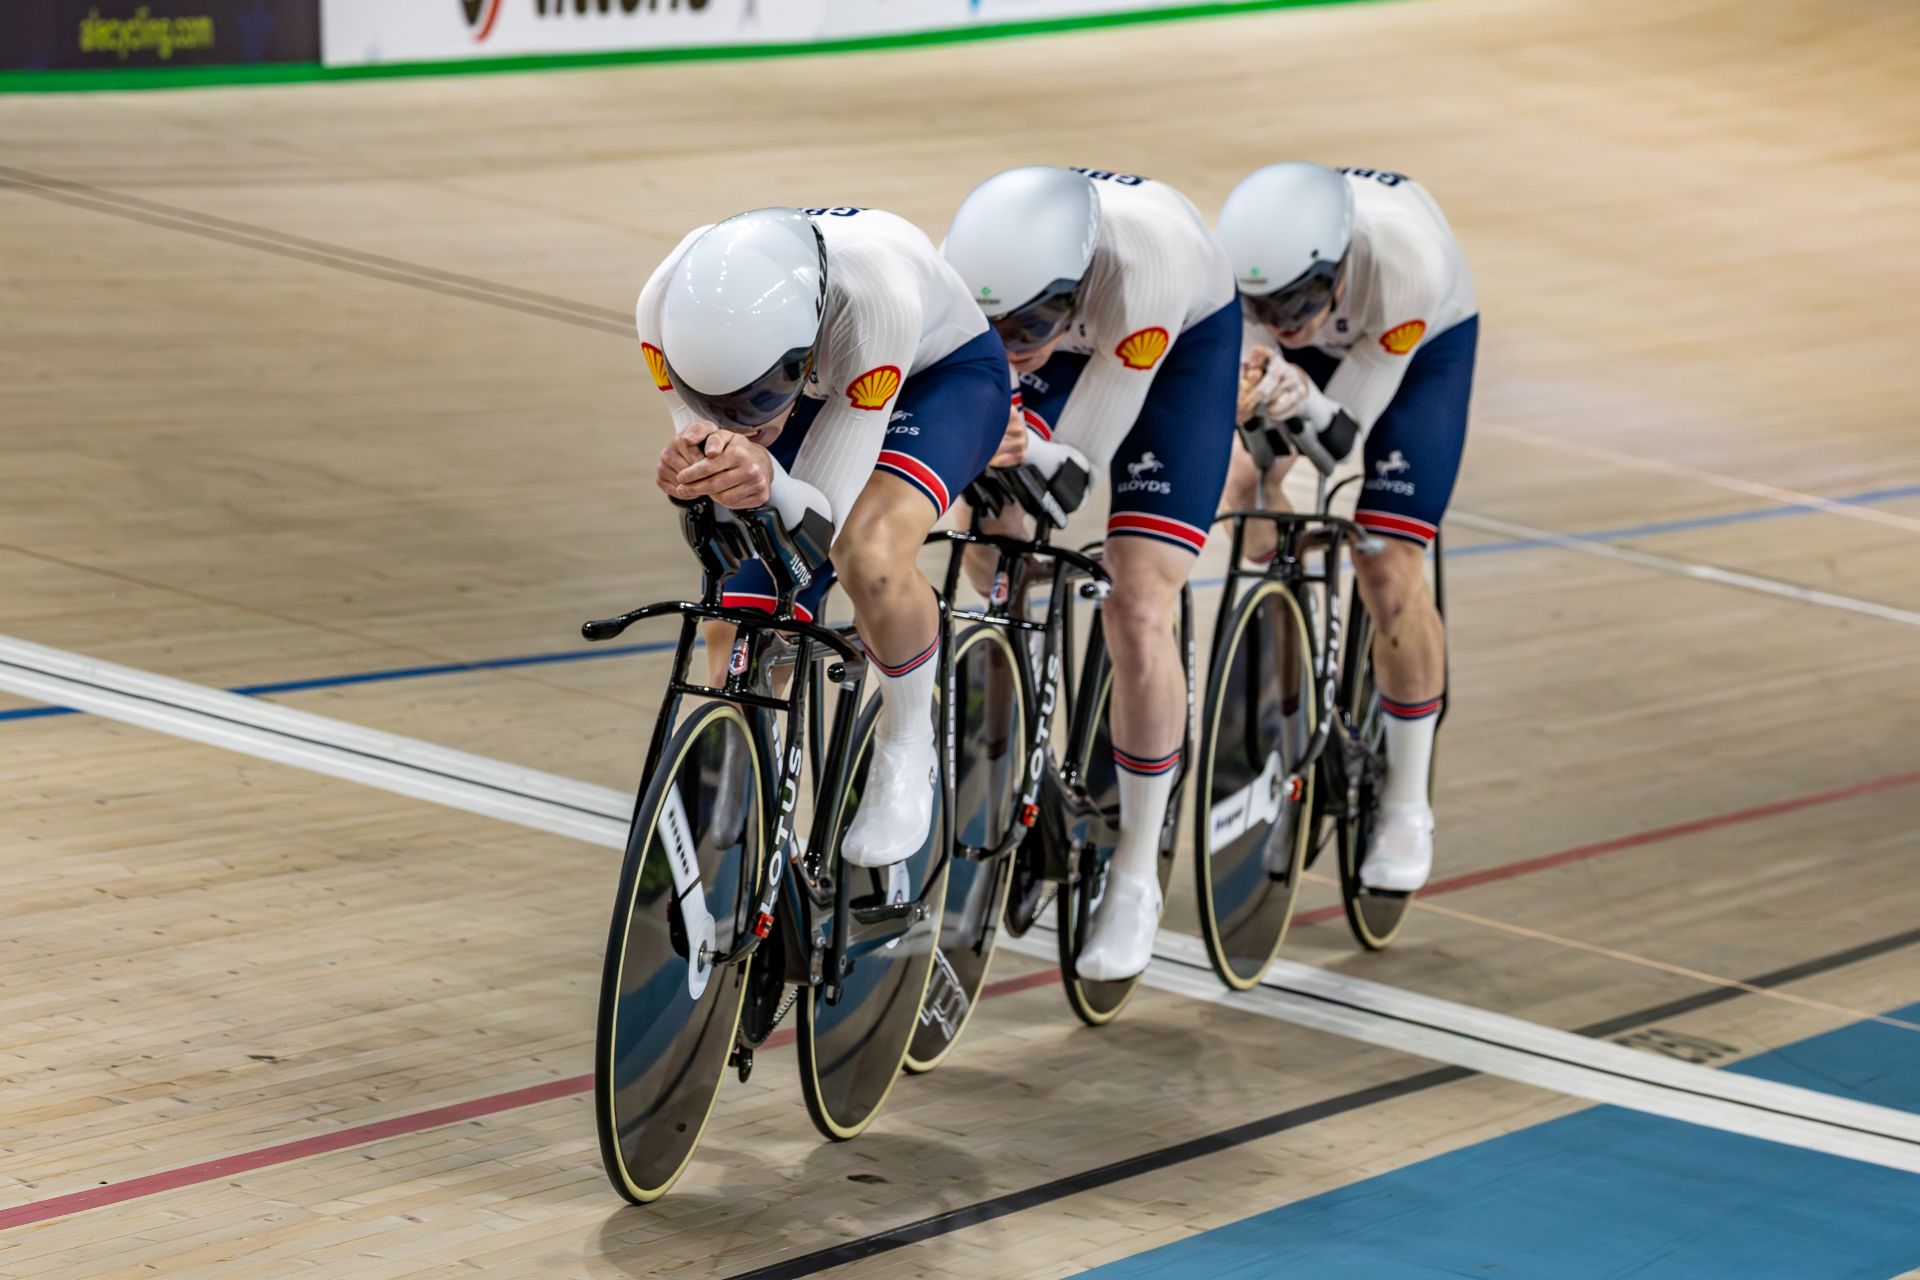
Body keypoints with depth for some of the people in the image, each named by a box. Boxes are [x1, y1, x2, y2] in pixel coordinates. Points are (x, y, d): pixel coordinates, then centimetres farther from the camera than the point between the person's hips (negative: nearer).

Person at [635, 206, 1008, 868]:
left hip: (941, 374, -4)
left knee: (869, 558, -36)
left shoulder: (875, 294, -44)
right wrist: (691, 473, -47)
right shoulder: (670, 307, -33)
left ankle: (908, 747, -8)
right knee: (736, 672, -4)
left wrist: (768, 481, -60)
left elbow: (824, 524, -39)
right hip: (812, 391, 4)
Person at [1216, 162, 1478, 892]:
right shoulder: (1236, 257, -36)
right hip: (1318, 340, 4)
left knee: (1387, 570, -15)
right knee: (1244, 494, -18)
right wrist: (1234, 403, -47)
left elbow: (1342, 438, -33)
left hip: (1426, 341, -4)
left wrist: (1303, 405, -54)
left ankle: (1407, 805, 2)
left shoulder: (1403, 257, -42)